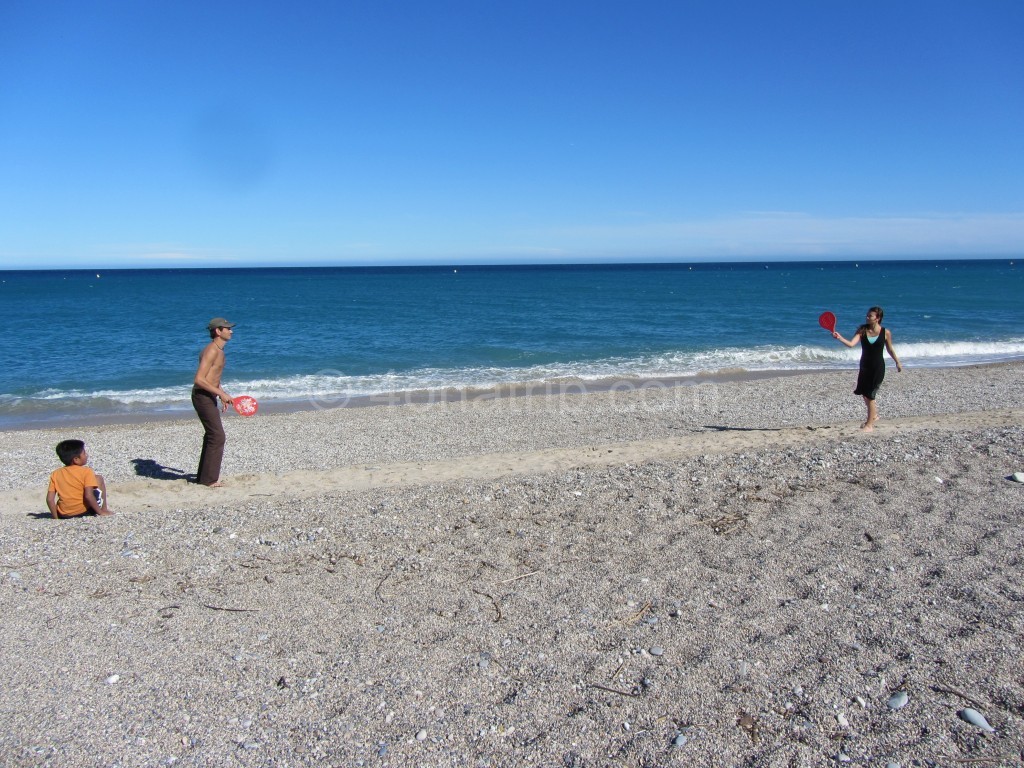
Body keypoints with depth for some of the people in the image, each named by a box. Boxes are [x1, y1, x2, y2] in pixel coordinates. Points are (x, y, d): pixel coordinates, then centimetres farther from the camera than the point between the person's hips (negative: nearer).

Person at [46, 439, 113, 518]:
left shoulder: (55, 474, 4)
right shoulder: (86, 472, -10)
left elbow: (49, 499, -1)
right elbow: (88, 496, -20)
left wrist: (56, 518, 8)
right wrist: (100, 512, -11)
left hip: (63, 515, 4)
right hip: (84, 511, -4)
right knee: (99, 478, 14)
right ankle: (104, 509, 18)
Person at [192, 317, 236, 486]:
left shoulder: (218, 350, 13)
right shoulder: (212, 351, -18)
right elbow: (199, 380, -25)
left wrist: (222, 395, 19)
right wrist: (221, 393, -22)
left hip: (208, 397, 11)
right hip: (202, 396, -11)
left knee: (212, 435, 18)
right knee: (218, 437, -10)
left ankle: (204, 475, 29)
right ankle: (209, 479, -2)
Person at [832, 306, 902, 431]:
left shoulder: (885, 333, -8)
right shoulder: (862, 330, -5)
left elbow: (890, 349, 7)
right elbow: (851, 344, -18)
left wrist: (897, 362, 17)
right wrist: (839, 338, -34)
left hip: (878, 368, -4)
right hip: (865, 367, 4)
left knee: (870, 395, -3)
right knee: (864, 394, 14)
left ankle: (869, 424, 9)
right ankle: (874, 415, 39)